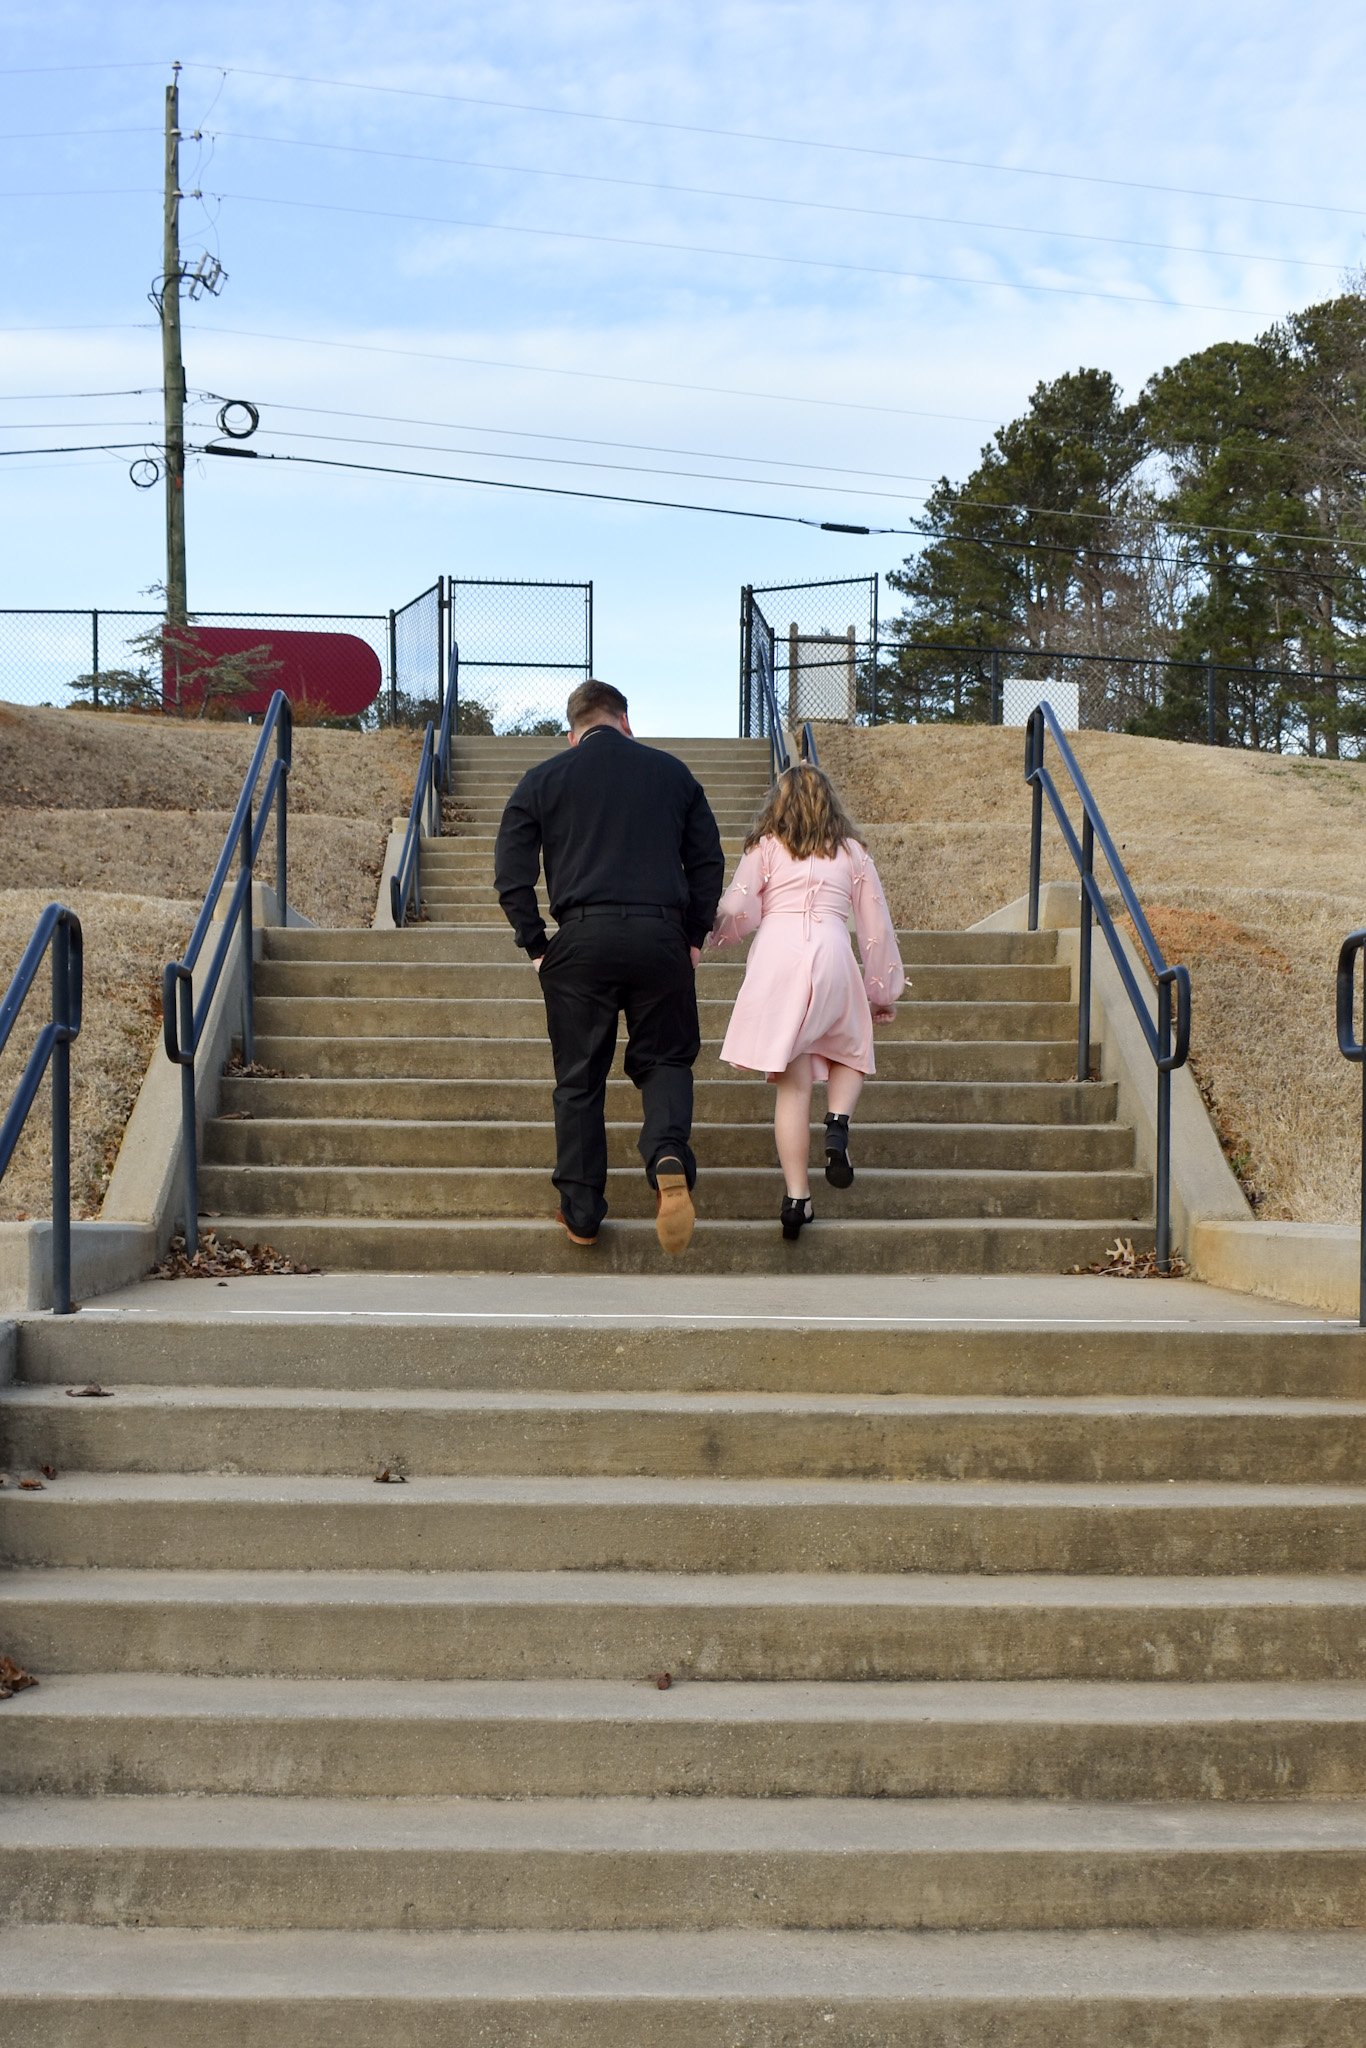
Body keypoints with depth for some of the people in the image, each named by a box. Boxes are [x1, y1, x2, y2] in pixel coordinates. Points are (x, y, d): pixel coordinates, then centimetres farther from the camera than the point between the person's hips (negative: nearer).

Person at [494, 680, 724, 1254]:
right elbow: (708, 861, 12)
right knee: (665, 1059, 13)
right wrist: (693, 937, 17)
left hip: (581, 939, -1)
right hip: (661, 936, 1)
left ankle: (581, 1213, 13)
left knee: (579, 1079, 9)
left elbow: (511, 874, 4)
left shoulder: (542, 779, 8)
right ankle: (669, 1158, -15)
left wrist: (536, 946, 9)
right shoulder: (672, 771, 12)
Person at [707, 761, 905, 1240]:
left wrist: (718, 932, 26)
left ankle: (797, 1196, -2)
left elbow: (736, 912, 3)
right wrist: (883, 991, 25)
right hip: (831, 954, 1)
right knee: (850, 1052, 25)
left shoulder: (765, 847, 11)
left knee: (792, 1083, 3)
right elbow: (876, 926, 16)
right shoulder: (852, 852, 15)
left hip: (776, 954, 0)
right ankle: (838, 1122, -5)